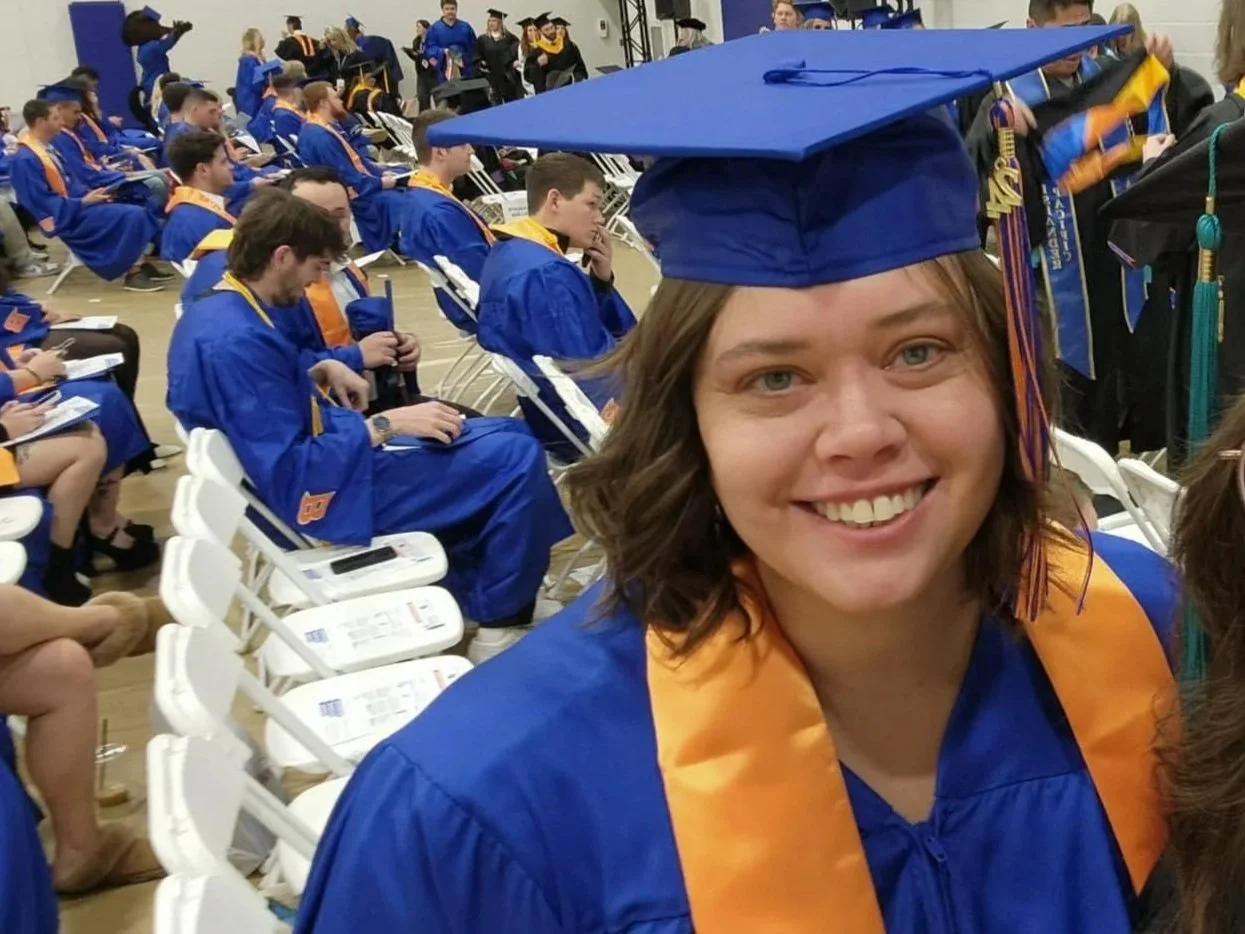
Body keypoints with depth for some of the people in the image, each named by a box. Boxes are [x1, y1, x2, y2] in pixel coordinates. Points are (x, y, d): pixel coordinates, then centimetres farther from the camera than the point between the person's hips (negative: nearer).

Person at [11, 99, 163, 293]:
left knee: (137, 213, 4)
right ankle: (133, 274, -12)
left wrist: (89, 194, 0)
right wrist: (84, 201, -17)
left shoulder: (45, 148, 9)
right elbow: (43, 204, -21)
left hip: (72, 208, 10)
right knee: (133, 216, -20)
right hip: (65, 219, -10)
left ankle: (140, 265, 2)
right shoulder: (25, 159, -19)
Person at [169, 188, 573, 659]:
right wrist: (386, 424, -23)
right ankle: (501, 624, 2)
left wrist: (321, 371, 4)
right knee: (516, 457, -13)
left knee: (506, 434, 15)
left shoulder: (212, 312, 4)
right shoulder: (237, 340, -28)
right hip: (323, 496, -11)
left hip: (321, 454, 11)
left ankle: (477, 588, 20)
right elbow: (292, 478, -30)